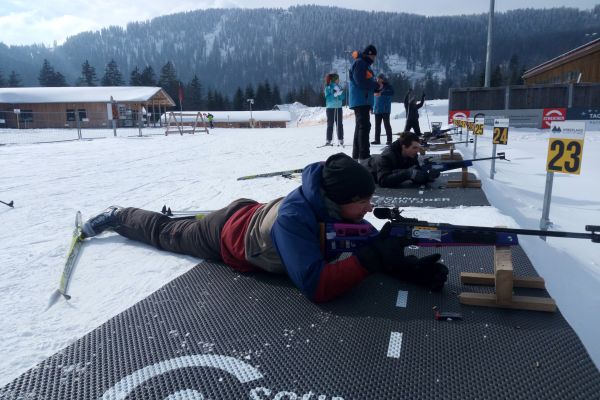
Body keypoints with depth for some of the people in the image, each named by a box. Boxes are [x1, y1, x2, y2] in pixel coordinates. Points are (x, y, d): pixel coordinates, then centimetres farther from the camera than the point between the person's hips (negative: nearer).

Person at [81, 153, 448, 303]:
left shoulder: (336, 206, -24)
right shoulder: (294, 217, -46)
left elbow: (373, 243, -18)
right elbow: (315, 286, -50)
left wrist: (410, 266, -35)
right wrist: (373, 258, -52)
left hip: (251, 212, 5)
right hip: (225, 235, -4)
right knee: (165, 233, 24)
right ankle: (117, 216, 45)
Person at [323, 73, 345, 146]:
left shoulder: (338, 87, 11)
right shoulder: (328, 87, -2)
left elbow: (342, 97, 9)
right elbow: (328, 98, -11)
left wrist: (340, 94, -11)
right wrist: (335, 94, -22)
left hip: (339, 107, 4)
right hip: (330, 108, -4)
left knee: (340, 124, 3)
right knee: (330, 124, -3)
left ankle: (340, 140, 8)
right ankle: (328, 140, 0)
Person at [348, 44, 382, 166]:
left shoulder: (364, 64, 22)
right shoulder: (359, 63, -9)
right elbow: (361, 82, -19)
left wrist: (375, 86, 5)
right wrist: (377, 85, -9)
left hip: (363, 101, 11)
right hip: (360, 101, -11)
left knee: (360, 127, 12)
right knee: (364, 126, -15)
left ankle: (356, 156, 18)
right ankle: (364, 157, -19)